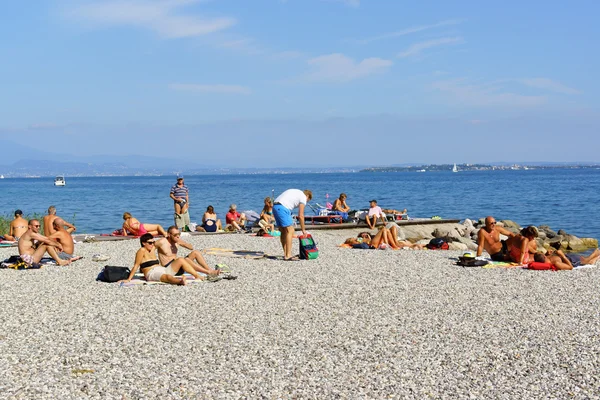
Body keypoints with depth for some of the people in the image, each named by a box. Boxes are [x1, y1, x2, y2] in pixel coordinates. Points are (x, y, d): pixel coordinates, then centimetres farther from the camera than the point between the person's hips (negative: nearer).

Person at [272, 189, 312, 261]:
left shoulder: (296, 192, 29)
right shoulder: (303, 197, 5)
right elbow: (300, 216, 2)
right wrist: (303, 230, 11)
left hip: (275, 206, 9)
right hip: (282, 208, -9)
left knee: (283, 232, 16)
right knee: (290, 231, -6)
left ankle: (285, 254, 21)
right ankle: (288, 256, -8)